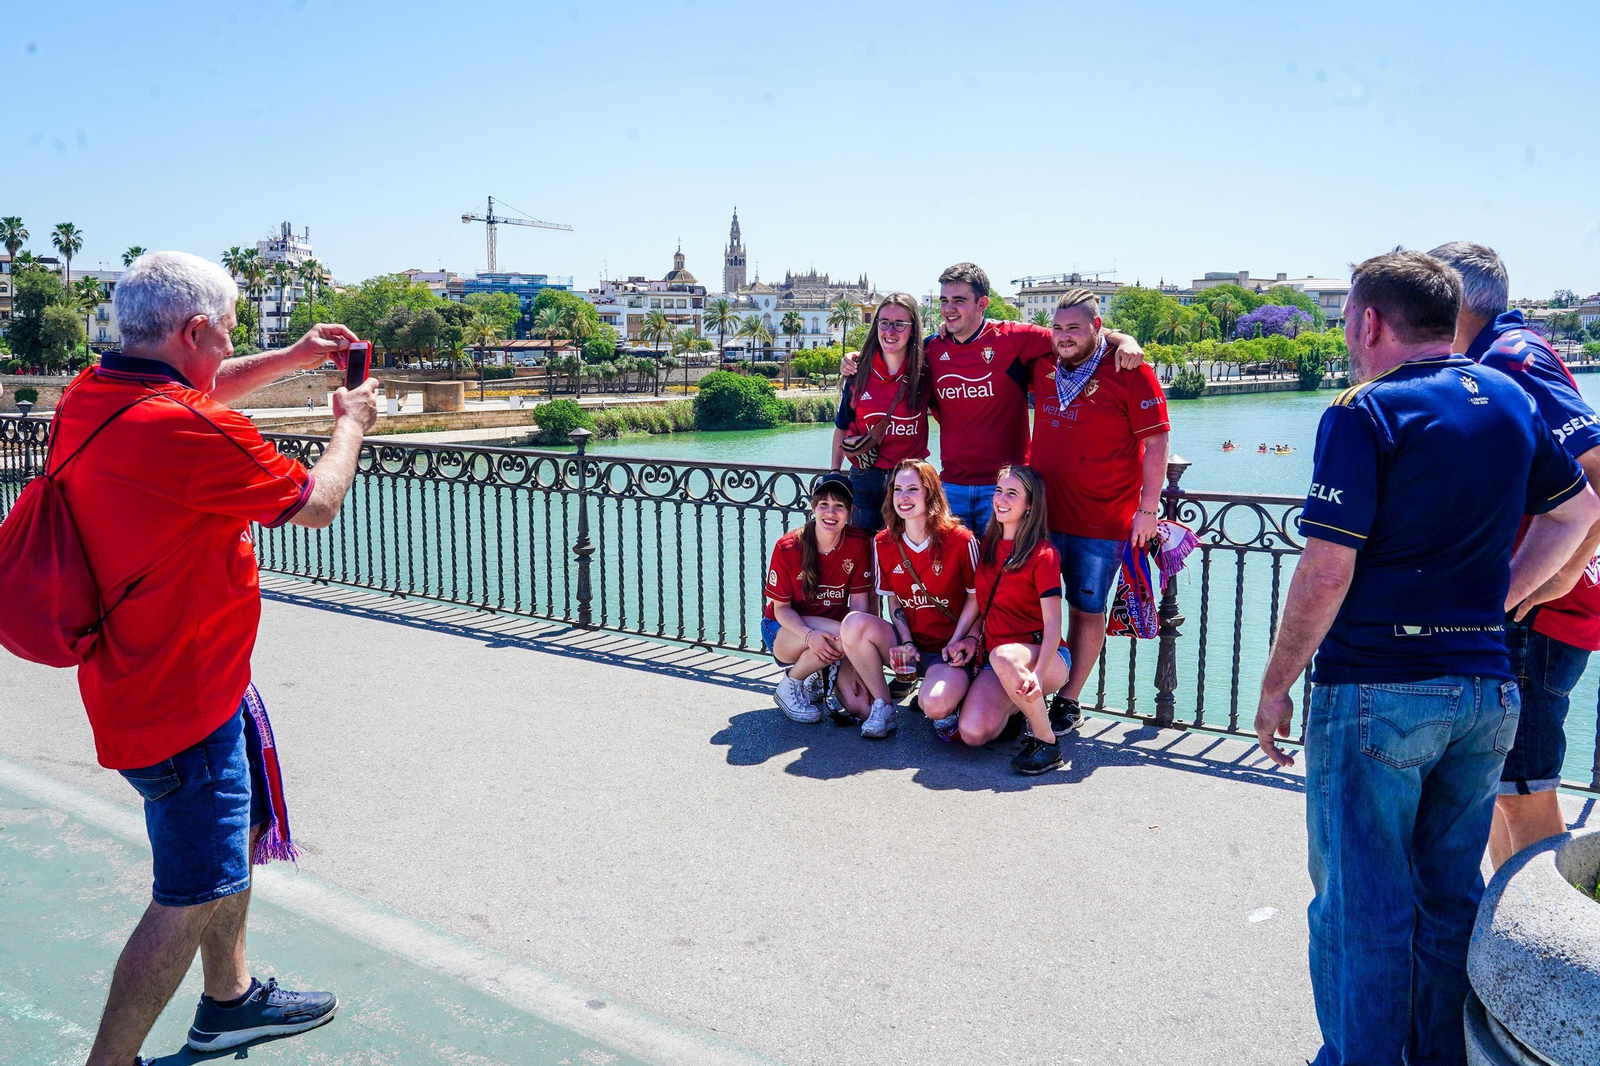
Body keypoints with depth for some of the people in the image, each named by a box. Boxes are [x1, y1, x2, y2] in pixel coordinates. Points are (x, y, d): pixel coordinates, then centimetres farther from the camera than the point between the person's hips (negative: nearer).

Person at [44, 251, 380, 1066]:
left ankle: (230, 998, 41)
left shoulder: (90, 397, 0)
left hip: (138, 682, 10)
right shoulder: (193, 436, -28)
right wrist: (351, 424, 5)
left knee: (240, 826, 24)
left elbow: (198, 392, 23)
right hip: (180, 701, -10)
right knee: (193, 898, 0)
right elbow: (317, 505, -12)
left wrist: (294, 357, 20)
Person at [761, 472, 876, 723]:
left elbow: (858, 604, -10)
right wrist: (809, 635, -31)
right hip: (785, 629, -2)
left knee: (862, 707, -19)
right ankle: (788, 687, -11)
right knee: (840, 634, -35)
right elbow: (781, 608, -11)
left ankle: (824, 677, 14)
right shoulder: (788, 547, -15)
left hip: (834, 630, 2)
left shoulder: (859, 544, -10)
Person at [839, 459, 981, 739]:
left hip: (948, 651, -4)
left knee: (935, 706, -34)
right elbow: (893, 601, 7)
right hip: (908, 644, 4)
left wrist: (956, 643, -11)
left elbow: (975, 597, -2)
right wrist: (905, 642, -9)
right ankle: (882, 706, -7)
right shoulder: (884, 543, 1)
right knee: (853, 624, -26)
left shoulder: (961, 540, -11)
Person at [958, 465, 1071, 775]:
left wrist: (1037, 674, -34)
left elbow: (1052, 624, -18)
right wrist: (972, 638, -1)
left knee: (1003, 656, -42)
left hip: (1040, 654, -5)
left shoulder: (1043, 555, -10)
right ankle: (1017, 705, 14)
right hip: (994, 654, 5)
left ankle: (1047, 743, -23)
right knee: (973, 733, -22)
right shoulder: (988, 545, 10)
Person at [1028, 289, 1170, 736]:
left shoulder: (1130, 372, -8)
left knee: (1086, 610, 6)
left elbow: (1155, 444, -7)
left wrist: (1148, 510, -9)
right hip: (1041, 513, 4)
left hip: (1102, 521, -4)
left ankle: (1068, 701, 17)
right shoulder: (1043, 366, 5)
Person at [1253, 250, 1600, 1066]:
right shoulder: (1509, 401, 9)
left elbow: (1325, 574, -17)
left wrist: (1275, 686, -8)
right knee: (1451, 897, 18)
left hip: (1376, 692, -7)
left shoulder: (1365, 413, -13)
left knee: (1361, 905, 5)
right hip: (1485, 691, 7)